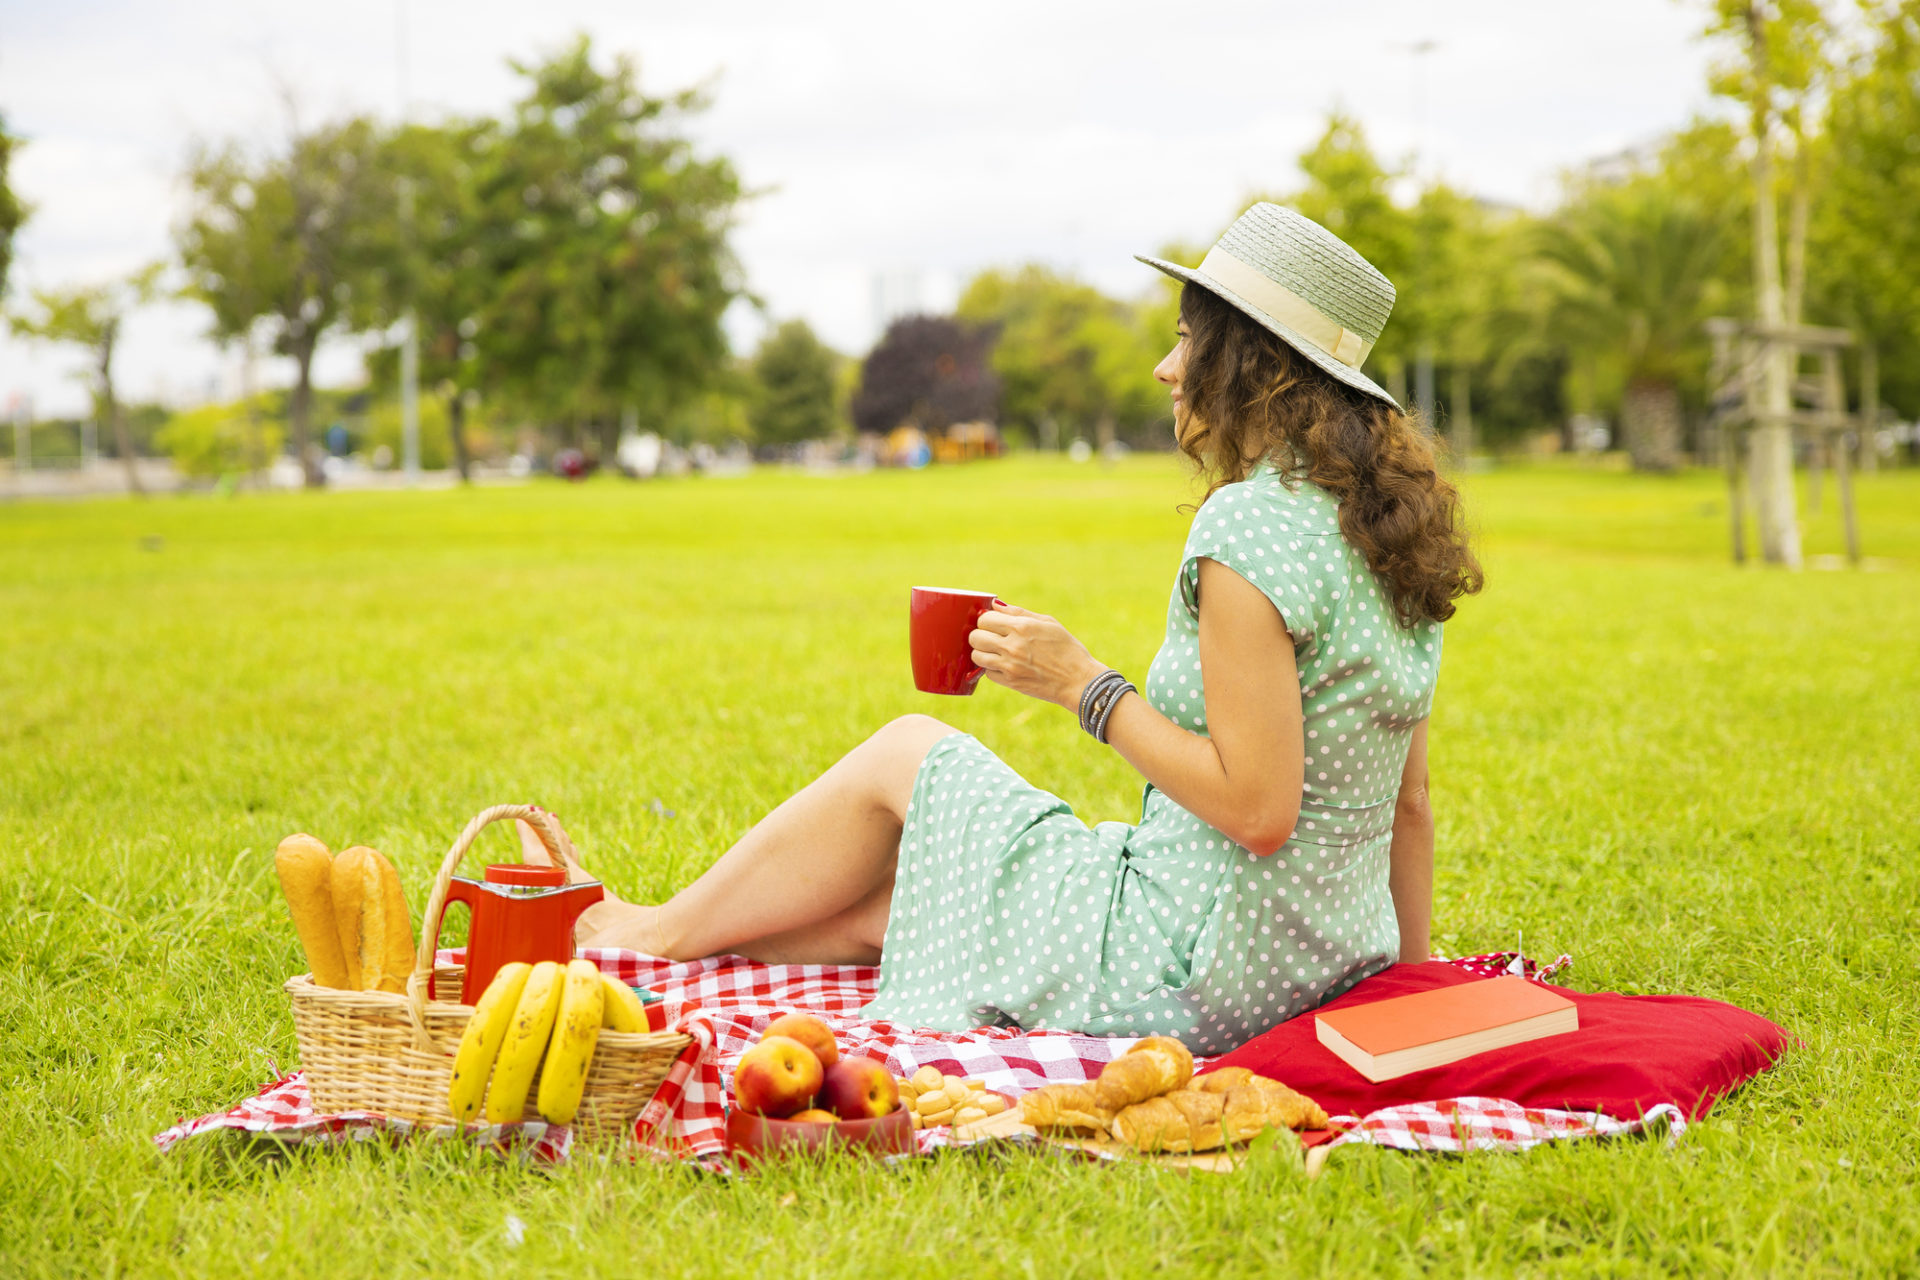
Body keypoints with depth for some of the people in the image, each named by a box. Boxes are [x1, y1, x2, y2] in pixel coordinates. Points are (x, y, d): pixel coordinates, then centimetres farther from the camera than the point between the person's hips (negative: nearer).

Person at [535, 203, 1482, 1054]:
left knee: (906, 756, 10)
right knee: (880, 901, 18)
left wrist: (1084, 684, -16)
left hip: (1196, 980, -8)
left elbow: (1258, 808, -25)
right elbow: (1408, 803, 10)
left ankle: (657, 932, 28)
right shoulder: (1383, 524, 8)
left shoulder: (1249, 526, -20)